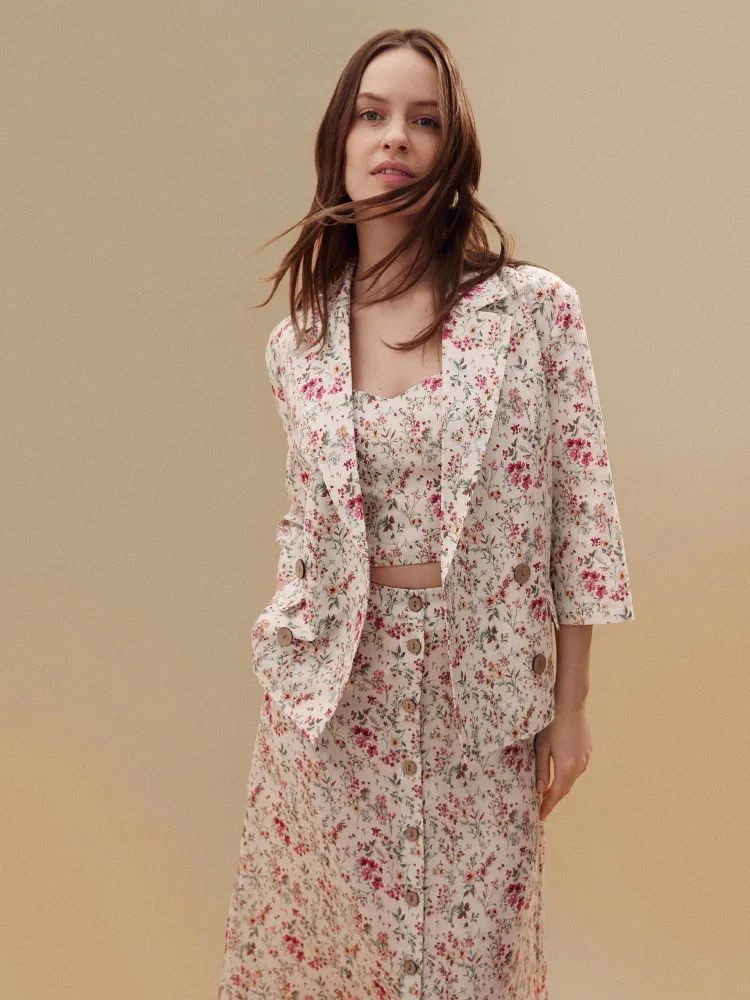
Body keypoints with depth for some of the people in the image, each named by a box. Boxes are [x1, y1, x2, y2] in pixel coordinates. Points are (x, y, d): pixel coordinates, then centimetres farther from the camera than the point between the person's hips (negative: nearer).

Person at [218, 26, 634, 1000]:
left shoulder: (536, 306, -8)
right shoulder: (296, 342, 1)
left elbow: (580, 509, -5)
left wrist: (570, 702, -3)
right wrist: (288, 652, 7)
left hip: (484, 688, -2)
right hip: (340, 690, 2)